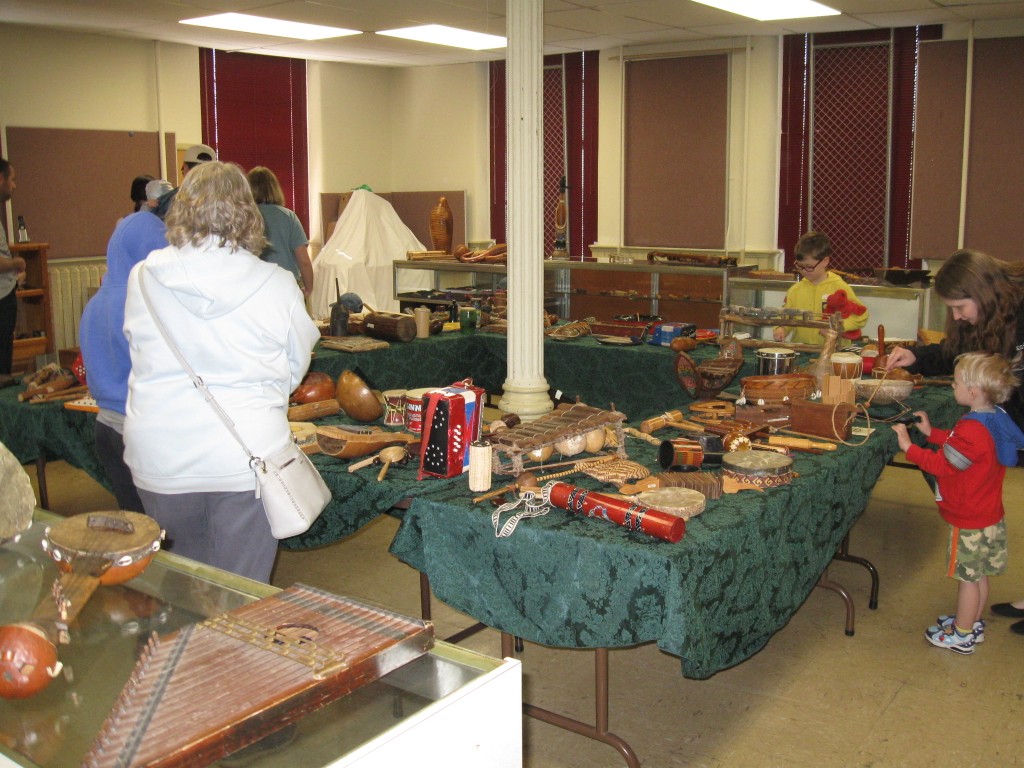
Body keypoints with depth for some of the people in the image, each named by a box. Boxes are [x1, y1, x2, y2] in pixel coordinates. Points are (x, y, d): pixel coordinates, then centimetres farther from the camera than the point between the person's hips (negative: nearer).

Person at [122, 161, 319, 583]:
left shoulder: (143, 278, -3)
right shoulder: (276, 286, -9)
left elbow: (138, 349, 10)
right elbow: (295, 369, 4)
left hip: (159, 457, 3)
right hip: (247, 455, -2)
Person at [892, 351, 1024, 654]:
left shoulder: (973, 430, -29)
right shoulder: (994, 419, 0)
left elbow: (941, 465, -23)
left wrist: (908, 446, -15)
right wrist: (931, 432, 13)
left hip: (969, 522, -9)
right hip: (988, 517, 9)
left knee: (968, 577, 5)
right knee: (979, 575, 21)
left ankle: (962, 635, 18)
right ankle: (973, 622, 36)